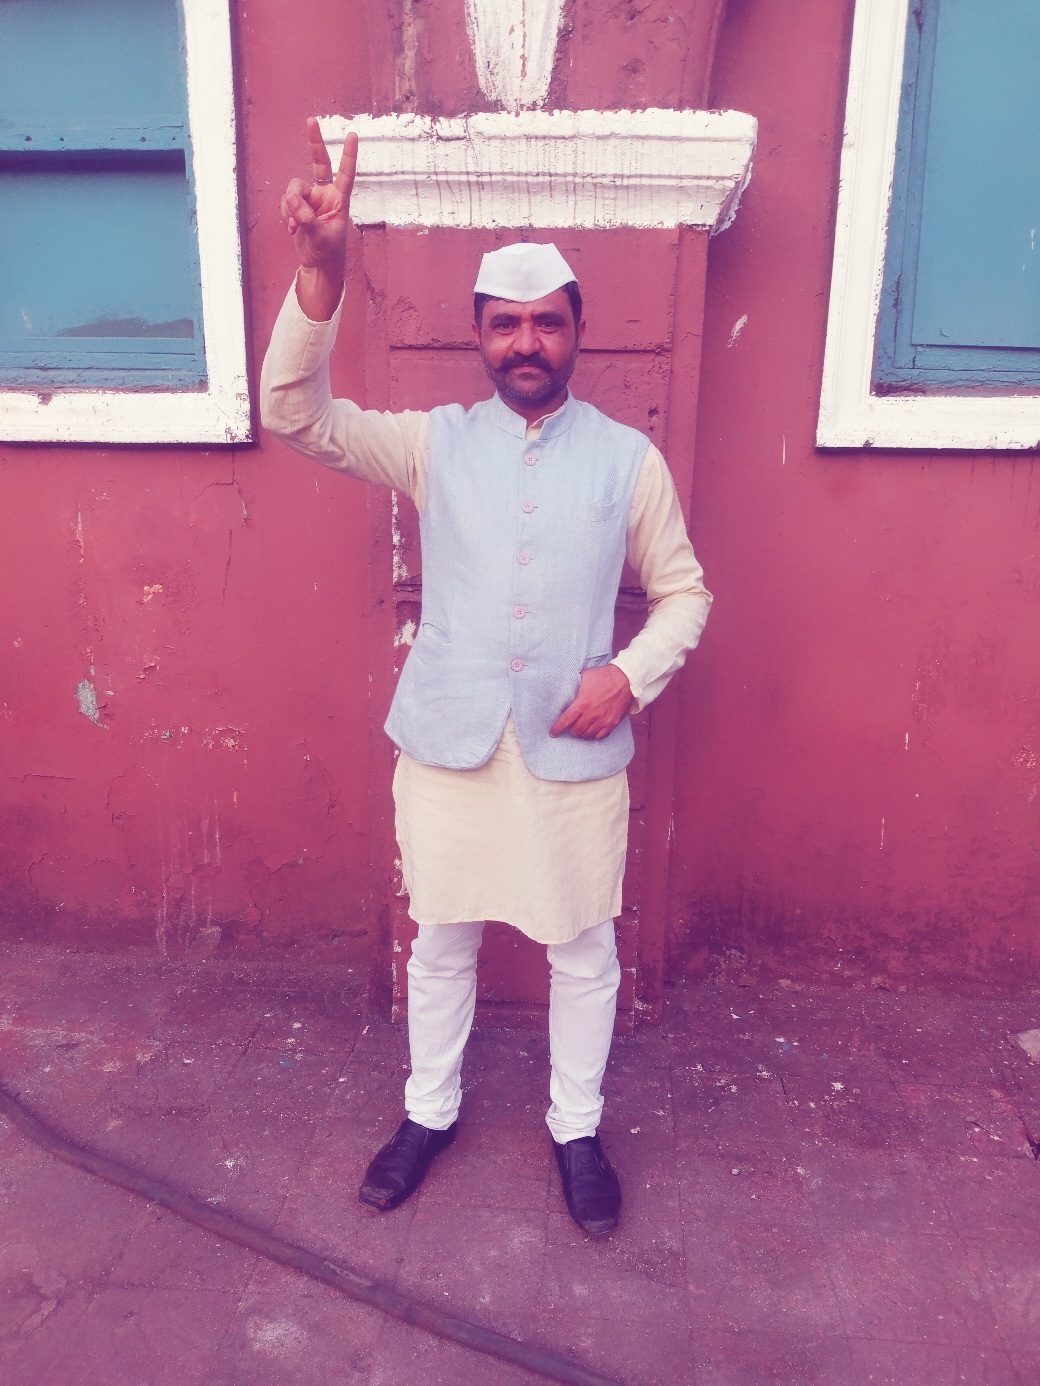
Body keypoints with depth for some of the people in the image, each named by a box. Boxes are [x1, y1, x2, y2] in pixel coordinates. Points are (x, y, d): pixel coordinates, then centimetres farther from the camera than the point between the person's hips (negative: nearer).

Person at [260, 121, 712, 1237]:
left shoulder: (629, 460, 0)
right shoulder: (433, 442, 1)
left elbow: (682, 590, 6)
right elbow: (296, 416, -11)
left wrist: (631, 674, -13)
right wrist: (320, 274, -25)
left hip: (576, 751, 0)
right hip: (448, 741, 1)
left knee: (583, 949, 13)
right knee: (441, 939, 16)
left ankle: (576, 1128, 39)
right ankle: (430, 1111, 41)